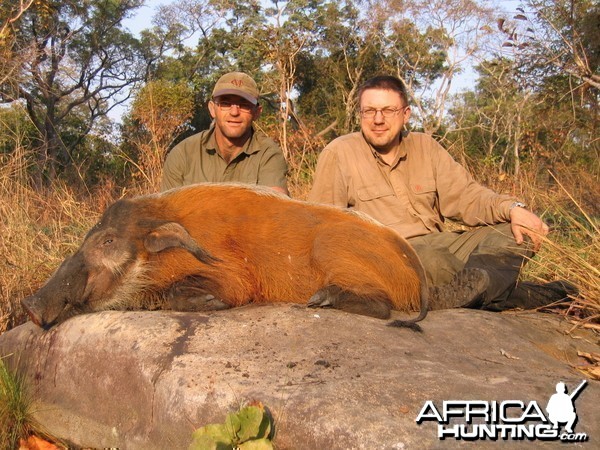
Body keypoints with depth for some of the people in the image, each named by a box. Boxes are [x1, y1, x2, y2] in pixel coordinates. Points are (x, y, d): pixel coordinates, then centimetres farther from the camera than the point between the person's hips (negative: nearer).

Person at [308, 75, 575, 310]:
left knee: (520, 234, -8)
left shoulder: (425, 147, 13)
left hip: (438, 245, 6)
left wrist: (511, 209, -8)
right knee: (430, 261, -38)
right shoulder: (339, 154, -1)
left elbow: (463, 195, 10)